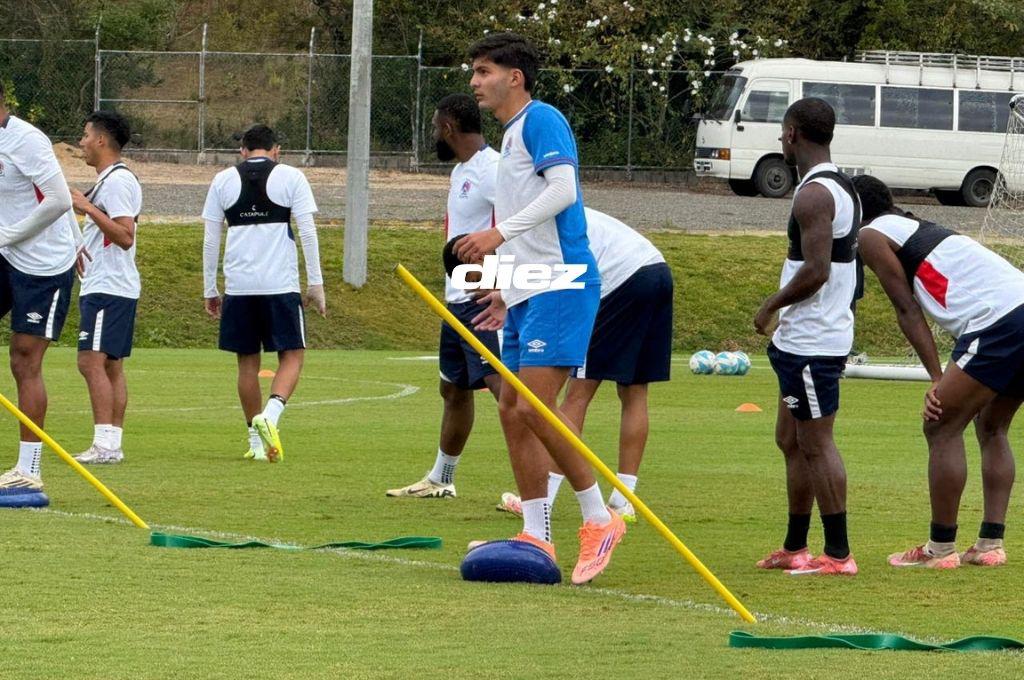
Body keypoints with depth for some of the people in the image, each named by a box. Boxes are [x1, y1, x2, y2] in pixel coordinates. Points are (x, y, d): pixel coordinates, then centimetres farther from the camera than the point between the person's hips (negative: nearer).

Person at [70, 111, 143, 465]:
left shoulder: (117, 181, -14)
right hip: (105, 286, 11)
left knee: (92, 362, -14)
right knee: (111, 366, 9)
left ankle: (104, 445, -17)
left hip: (108, 287, -11)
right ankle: (113, 444, 9)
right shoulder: (110, 179, 18)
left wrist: (88, 208, -22)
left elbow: (125, 236, -22)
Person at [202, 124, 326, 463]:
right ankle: (270, 415, -20)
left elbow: (210, 240, 9)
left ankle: (257, 441, 11)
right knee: (292, 355, 4)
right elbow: (307, 232, -2)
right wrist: (316, 285, 3)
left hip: (239, 285, 2)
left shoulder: (224, 180, 9)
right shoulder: (291, 177, 2)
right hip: (281, 283, -2)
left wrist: (210, 290, 16)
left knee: (248, 361, 9)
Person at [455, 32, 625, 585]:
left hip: (560, 284, -10)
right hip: (527, 291, 10)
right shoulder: (510, 136, 22)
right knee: (512, 408, 7)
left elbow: (563, 189, -22)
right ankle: (535, 537, 9)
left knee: (536, 406, -16)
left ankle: (599, 520, -7)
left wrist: (499, 233, -25)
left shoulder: (541, 120, -7)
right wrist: (502, 284, 27)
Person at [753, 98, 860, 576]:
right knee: (791, 441, 16)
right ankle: (794, 548, 23)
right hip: (806, 338, 10)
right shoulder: (843, 188, 14)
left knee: (816, 443, -7)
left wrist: (771, 306, -11)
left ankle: (838, 554, -5)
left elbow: (816, 271, -25)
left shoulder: (814, 194, -18)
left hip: (810, 343, -10)